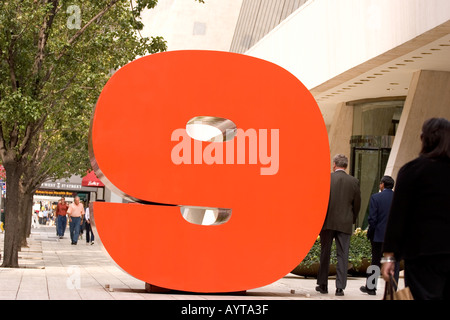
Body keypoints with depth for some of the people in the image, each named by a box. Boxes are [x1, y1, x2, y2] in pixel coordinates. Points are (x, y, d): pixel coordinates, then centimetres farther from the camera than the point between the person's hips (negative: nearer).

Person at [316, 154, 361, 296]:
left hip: (328, 222, -1)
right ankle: (340, 287, 0)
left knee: (325, 254, 9)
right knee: (342, 255, 3)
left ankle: (323, 285, 16)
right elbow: (357, 203, 5)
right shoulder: (354, 181, 1)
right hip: (345, 223, 1)